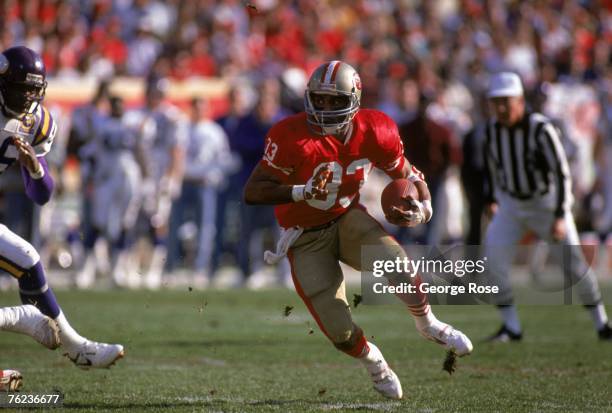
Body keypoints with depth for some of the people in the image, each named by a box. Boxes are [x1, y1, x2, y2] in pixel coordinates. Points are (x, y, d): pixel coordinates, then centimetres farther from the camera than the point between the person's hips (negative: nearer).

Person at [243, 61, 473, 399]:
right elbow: (252, 192, -27)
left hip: (348, 219, 2)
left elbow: (407, 175, 5)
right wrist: (302, 192, -41)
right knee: (340, 332, -9)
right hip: (307, 240, -2)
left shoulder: (375, 132, -13)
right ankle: (372, 361, 29)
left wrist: (423, 206, -16)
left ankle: (428, 325, 3)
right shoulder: (292, 138, -26)